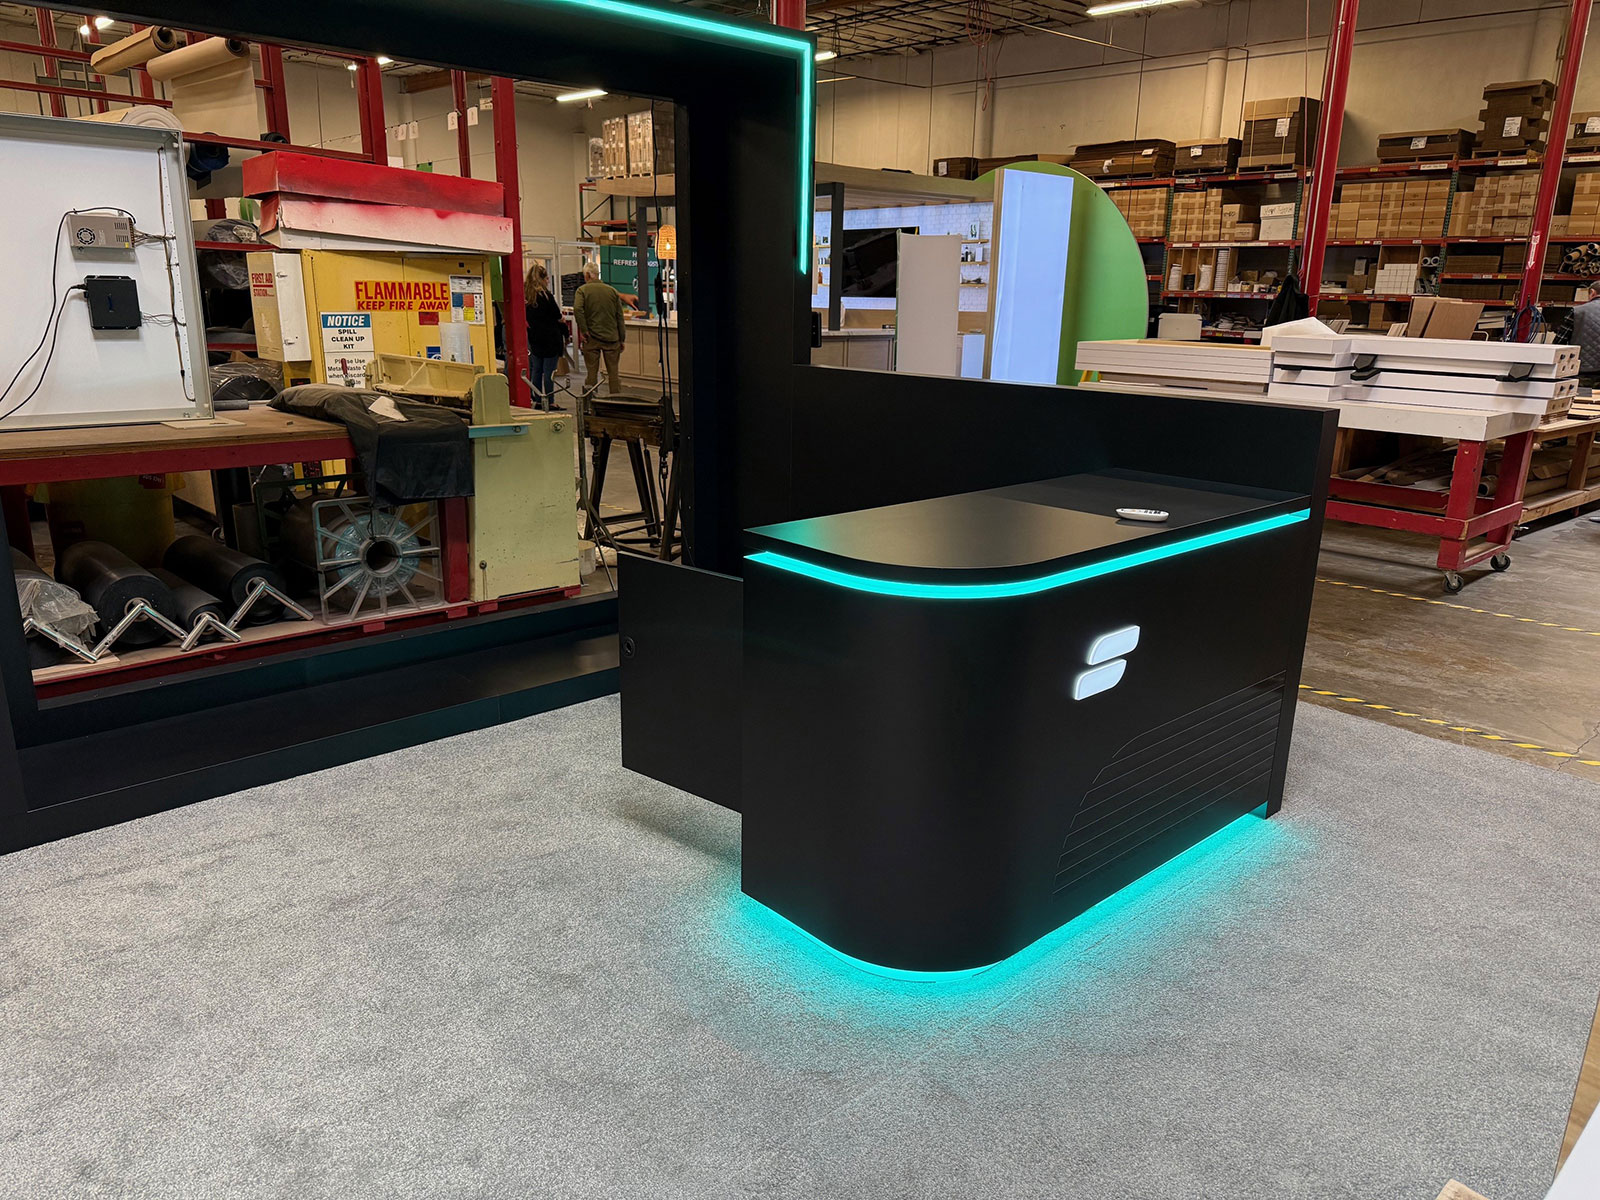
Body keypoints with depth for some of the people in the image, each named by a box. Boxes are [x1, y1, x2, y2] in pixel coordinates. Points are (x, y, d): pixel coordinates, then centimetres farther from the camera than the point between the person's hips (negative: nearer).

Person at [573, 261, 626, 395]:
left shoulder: (582, 290, -2)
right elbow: (620, 316, 7)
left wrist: (583, 330, -13)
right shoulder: (612, 290, 7)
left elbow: (577, 309, -21)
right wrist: (622, 339, 11)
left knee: (592, 371, 5)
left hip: (591, 338, -2)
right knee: (613, 372, 7)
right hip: (611, 337, 2)